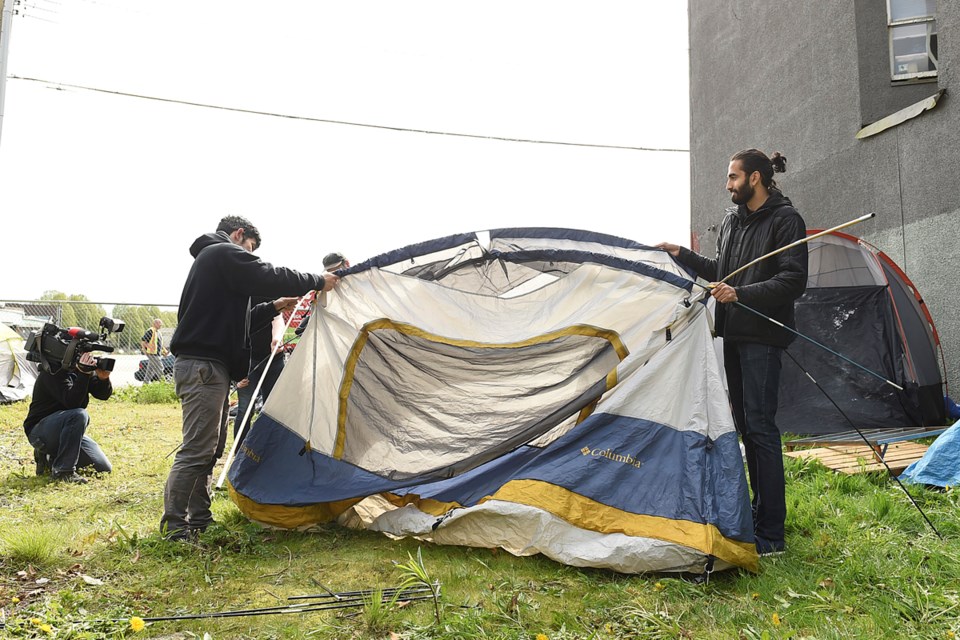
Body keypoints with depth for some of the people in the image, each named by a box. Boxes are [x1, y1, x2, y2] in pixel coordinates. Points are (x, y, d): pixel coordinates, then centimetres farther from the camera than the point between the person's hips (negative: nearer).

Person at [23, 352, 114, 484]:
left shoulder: (82, 366, 1)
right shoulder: (53, 372, -19)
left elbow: (104, 394, -1)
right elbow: (72, 402, -31)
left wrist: (103, 378, -22)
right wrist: (83, 373, -38)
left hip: (66, 431, 7)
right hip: (39, 431, -7)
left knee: (105, 469, 0)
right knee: (79, 415, -38)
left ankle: (52, 457, 17)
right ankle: (63, 471, -25)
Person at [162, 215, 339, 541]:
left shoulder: (206, 259, 27)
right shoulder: (225, 253, -5)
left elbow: (234, 319, 27)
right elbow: (270, 278, -15)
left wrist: (273, 308, 25)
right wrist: (318, 281, -4)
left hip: (203, 365, 11)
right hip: (204, 366, -11)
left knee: (211, 447, 13)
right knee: (196, 449, -9)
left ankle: (198, 519, 20)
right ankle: (175, 527, -4)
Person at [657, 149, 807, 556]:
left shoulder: (785, 220, -8)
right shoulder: (733, 220, 15)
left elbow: (793, 282, -15)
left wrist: (741, 293, -24)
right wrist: (682, 255, 15)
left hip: (762, 337, -8)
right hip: (734, 333, 8)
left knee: (760, 425, -9)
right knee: (745, 423, 13)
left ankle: (770, 535, -2)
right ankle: (760, 511, 26)